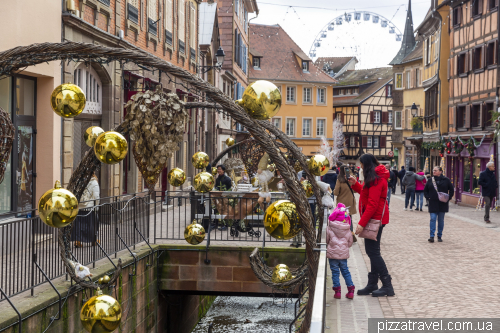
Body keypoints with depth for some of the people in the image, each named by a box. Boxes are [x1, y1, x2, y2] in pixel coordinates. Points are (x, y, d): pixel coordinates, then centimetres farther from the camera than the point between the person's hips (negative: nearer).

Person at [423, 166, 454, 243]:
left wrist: (448, 198, -2)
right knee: (433, 219, -6)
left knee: (441, 220, 7)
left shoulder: (446, 180, 0)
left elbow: (451, 190, 7)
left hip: (442, 203, 0)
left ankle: (439, 236, 15)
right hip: (433, 203, 0)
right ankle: (432, 236, -8)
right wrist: (428, 197, 0)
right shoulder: (430, 180, 5)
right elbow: (425, 190, 14)